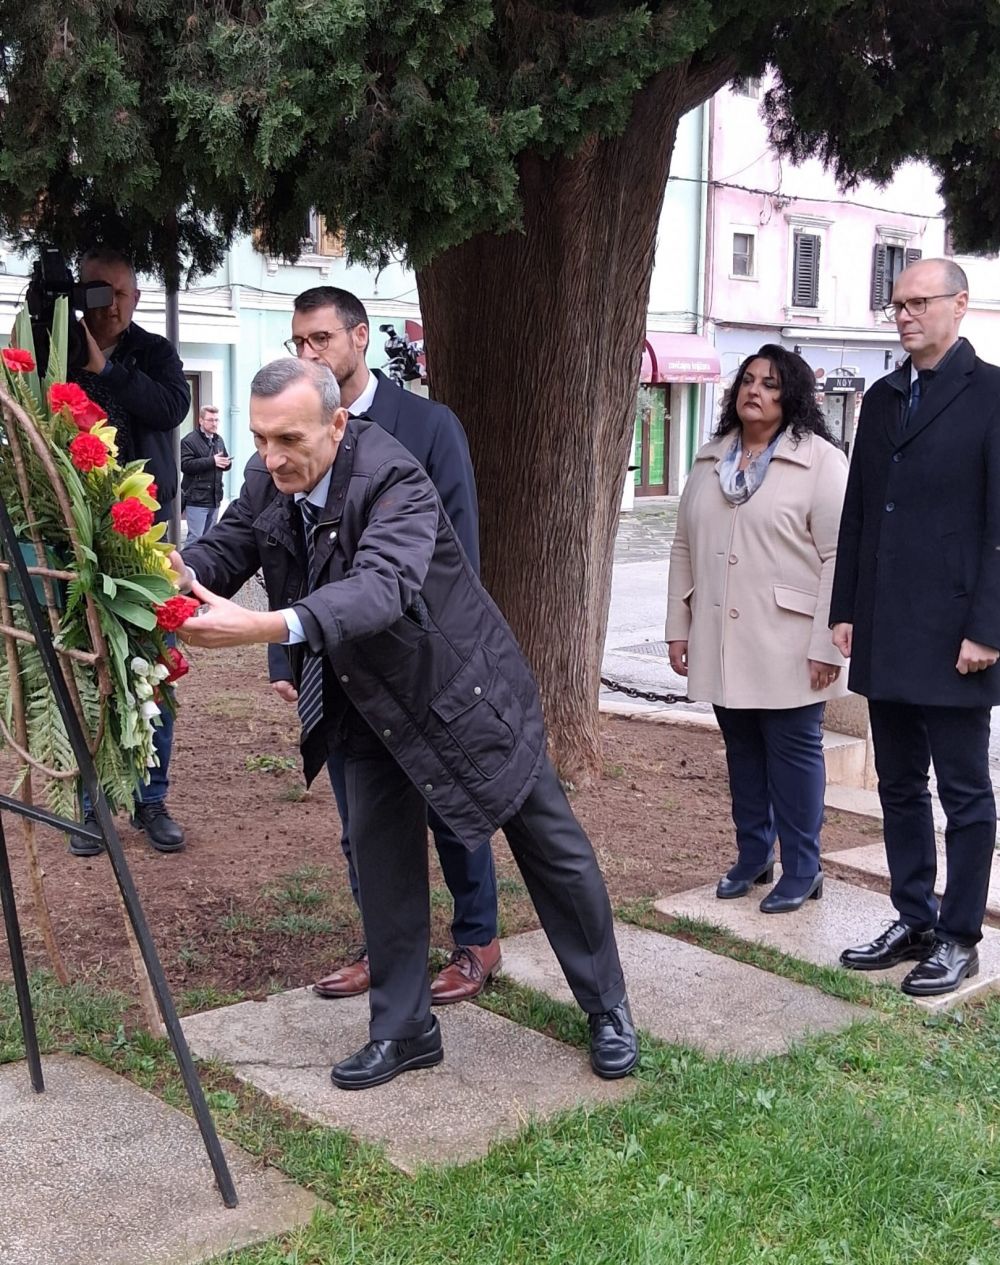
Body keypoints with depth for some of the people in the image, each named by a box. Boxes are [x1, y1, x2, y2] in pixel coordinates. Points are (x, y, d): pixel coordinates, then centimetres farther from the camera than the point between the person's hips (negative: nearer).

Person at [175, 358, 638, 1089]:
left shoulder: (394, 479, -32)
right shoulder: (268, 481, -9)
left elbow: (384, 587, -47)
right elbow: (230, 546, -6)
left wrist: (264, 628, -60)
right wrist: (184, 574, -31)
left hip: (463, 691, -6)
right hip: (370, 704, 6)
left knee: (553, 849, 7)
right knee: (382, 861, 7)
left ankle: (608, 1010, 25)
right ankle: (404, 1029, 22)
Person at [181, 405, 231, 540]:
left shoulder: (219, 440, 16)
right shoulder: (189, 441, -8)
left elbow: (226, 464, 24)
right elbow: (185, 465, -19)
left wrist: (226, 463, -2)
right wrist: (212, 461, -22)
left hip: (214, 498, 7)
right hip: (197, 499, -7)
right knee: (195, 537, -9)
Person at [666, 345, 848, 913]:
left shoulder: (820, 461, -6)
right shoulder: (710, 460, 12)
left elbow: (840, 558, -11)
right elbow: (685, 549, 15)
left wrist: (827, 645, -15)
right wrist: (679, 627, 11)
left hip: (786, 646, -5)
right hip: (723, 643, 5)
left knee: (793, 750, 3)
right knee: (742, 749, 13)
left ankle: (802, 869, 15)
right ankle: (753, 855, 27)